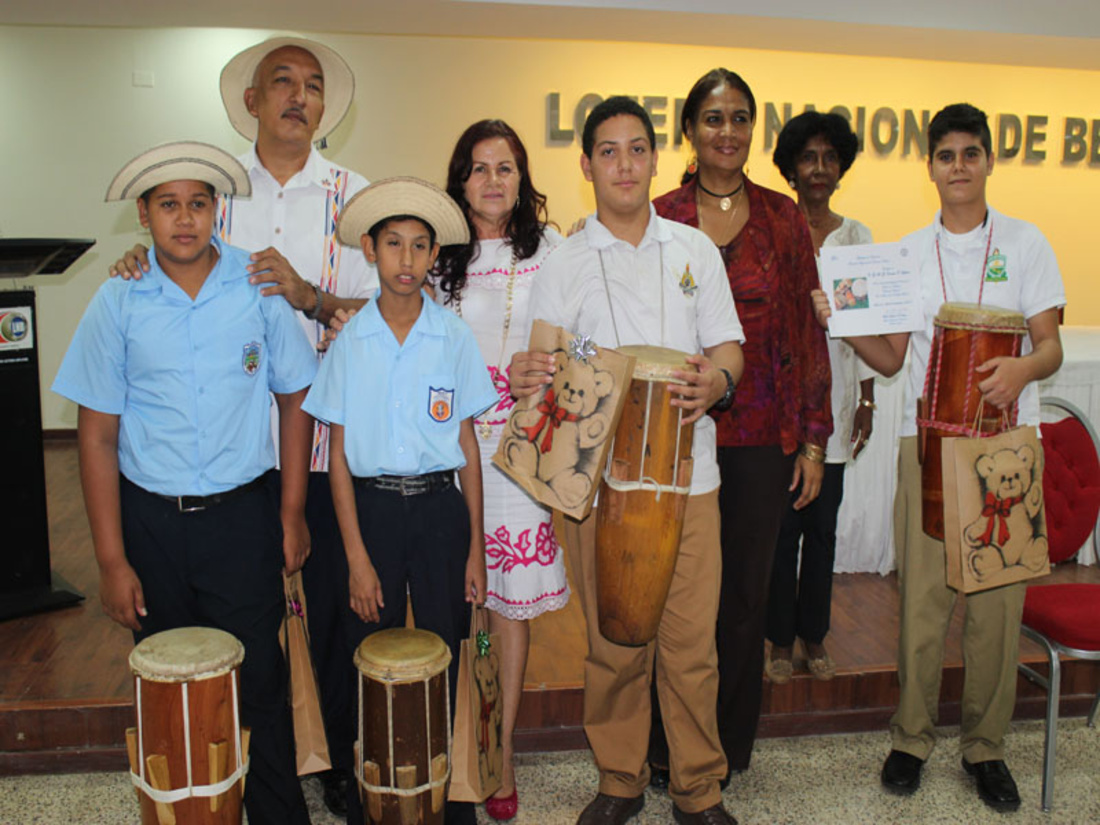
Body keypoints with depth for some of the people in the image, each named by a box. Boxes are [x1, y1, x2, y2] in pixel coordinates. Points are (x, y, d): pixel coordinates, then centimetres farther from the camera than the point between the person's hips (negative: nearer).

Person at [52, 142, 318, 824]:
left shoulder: (259, 287, -4)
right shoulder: (119, 303, -4)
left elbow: (296, 398, 5)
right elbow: (98, 435, -1)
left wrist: (292, 512, 2)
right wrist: (113, 560, -4)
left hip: (244, 516, -1)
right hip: (150, 518, 1)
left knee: (258, 682, 4)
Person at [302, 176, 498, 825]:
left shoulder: (456, 338, -1)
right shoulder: (349, 342, -1)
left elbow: (468, 444, 3)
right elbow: (339, 454, 0)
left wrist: (476, 548, 1)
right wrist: (356, 556, -5)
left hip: (440, 508, 0)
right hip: (371, 508, 0)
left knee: (444, 662, 7)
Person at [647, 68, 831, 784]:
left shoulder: (783, 217, 5)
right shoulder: (660, 218, 3)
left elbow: (808, 331, 5)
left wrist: (814, 440, 1)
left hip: (764, 438, 1)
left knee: (746, 593, 10)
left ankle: (732, 745, 29)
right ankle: (674, 750, 26)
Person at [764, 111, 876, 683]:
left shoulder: (857, 236, 9)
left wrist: (866, 401, 8)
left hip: (834, 397, 3)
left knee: (823, 526, 10)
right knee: (781, 524, 2)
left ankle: (814, 636, 24)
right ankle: (781, 640, 17)